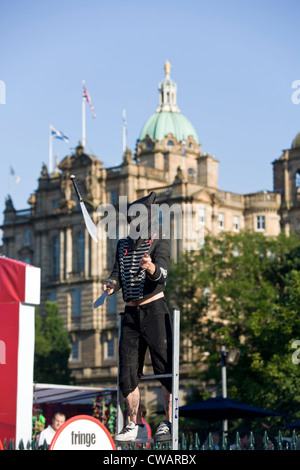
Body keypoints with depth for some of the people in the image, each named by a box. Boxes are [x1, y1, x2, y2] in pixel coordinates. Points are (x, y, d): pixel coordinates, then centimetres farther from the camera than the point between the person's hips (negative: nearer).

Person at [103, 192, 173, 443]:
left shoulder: (160, 245, -2)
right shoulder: (123, 245, 15)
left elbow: (162, 273, -19)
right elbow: (118, 271, 6)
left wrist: (151, 267, -42)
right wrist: (112, 283, -17)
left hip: (155, 309, -6)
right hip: (131, 313, 6)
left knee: (164, 367, -10)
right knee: (127, 372, 5)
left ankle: (169, 423, -7)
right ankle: (136, 425, 15)